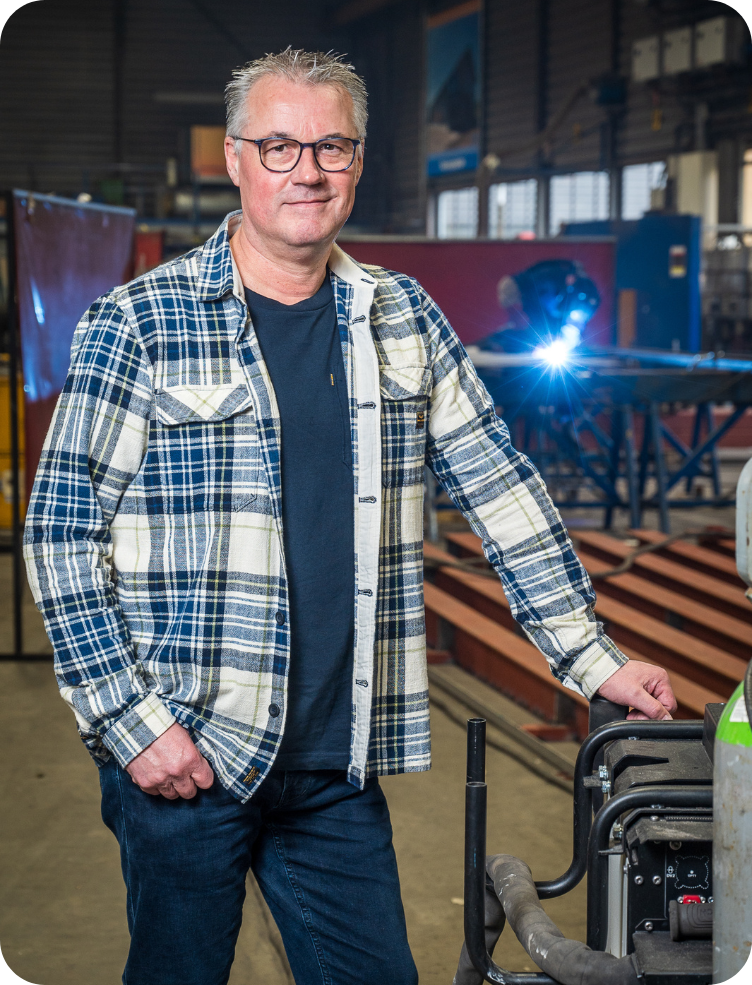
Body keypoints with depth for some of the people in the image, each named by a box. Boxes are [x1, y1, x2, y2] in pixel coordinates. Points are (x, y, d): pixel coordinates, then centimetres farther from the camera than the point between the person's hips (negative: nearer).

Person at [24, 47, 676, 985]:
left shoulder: (404, 319, 8)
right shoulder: (137, 325, -6)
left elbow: (501, 489, 12)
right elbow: (62, 533, -6)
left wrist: (594, 659, 9)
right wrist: (132, 721, -12)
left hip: (341, 768, 4)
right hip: (182, 760, -4)